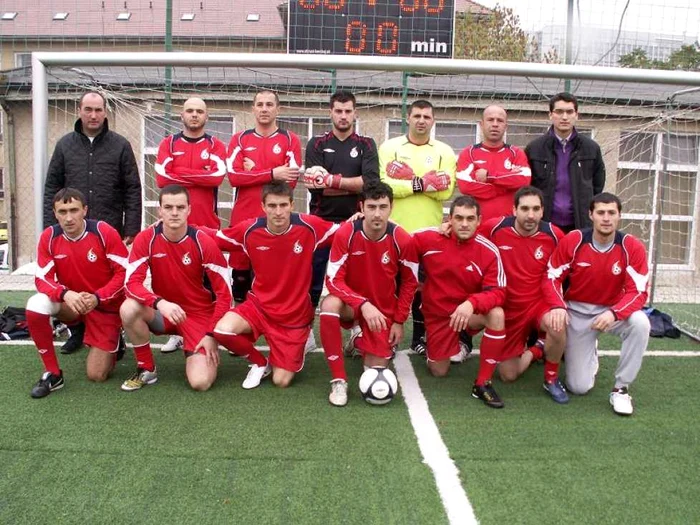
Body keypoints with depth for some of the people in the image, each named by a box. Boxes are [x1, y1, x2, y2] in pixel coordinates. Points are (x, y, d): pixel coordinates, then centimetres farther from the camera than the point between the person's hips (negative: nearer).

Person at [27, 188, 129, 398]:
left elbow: (125, 273, -16)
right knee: (35, 306, -30)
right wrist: (65, 294, -33)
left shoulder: (105, 232, -19)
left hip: (106, 306, -3)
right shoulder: (49, 237, -11)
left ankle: (112, 344, 30)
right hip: (70, 303, 3)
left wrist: (97, 297, -28)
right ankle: (52, 373, -12)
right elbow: (42, 279, -12)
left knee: (96, 375, -7)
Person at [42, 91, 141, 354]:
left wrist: (131, 230, -7)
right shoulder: (65, 145, 8)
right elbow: (51, 189, 9)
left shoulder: (120, 145, 2)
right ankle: (77, 331, 24)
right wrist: (50, 228, 1)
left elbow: (133, 191, -1)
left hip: (111, 232, -2)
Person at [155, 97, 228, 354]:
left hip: (206, 223, -1)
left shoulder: (216, 146, 7)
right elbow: (162, 178, -5)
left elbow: (217, 176, -12)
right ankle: (176, 332, 13)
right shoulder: (168, 144, 10)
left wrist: (180, 173, -7)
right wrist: (200, 176, -6)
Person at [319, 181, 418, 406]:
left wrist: (399, 321, -2)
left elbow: (410, 282, -1)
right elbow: (334, 280, -21)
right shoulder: (345, 233, -20)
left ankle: (361, 340, 33)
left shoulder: (402, 240, -16)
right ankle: (339, 380, -22)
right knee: (329, 304, -37)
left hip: (385, 310, 1)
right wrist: (363, 304, -34)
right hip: (352, 303, -1)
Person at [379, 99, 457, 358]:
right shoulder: (390, 147, 3)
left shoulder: (444, 152, 6)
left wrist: (407, 179, -15)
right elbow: (384, 184, -11)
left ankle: (420, 337, 22)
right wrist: (422, 183, -14)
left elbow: (446, 191, -8)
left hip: (429, 232, 1)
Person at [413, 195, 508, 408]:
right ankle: (455, 343, 42)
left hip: (469, 311, -1)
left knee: (496, 315, -34)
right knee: (439, 371, 6)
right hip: (437, 314, 1)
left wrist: (472, 303, -39)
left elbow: (498, 293, -21)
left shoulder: (489, 251, -18)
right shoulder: (429, 238, -15)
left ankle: (482, 384, -18)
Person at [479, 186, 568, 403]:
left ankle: (551, 378, -7)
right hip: (508, 308, 1)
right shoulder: (495, 227, -15)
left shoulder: (554, 235, -12)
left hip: (539, 302, -1)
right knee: (508, 375, 5)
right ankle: (536, 350, 40)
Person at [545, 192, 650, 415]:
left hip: (613, 310, 1)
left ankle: (621, 388, -14)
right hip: (577, 313, -1)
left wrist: (614, 313, -34)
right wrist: (558, 306, -27)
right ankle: (589, 352, 34)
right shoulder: (573, 241, -15)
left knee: (640, 323, -36)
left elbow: (638, 292, -16)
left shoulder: (632, 247, -14)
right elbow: (552, 277, -8)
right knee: (579, 387, -5)